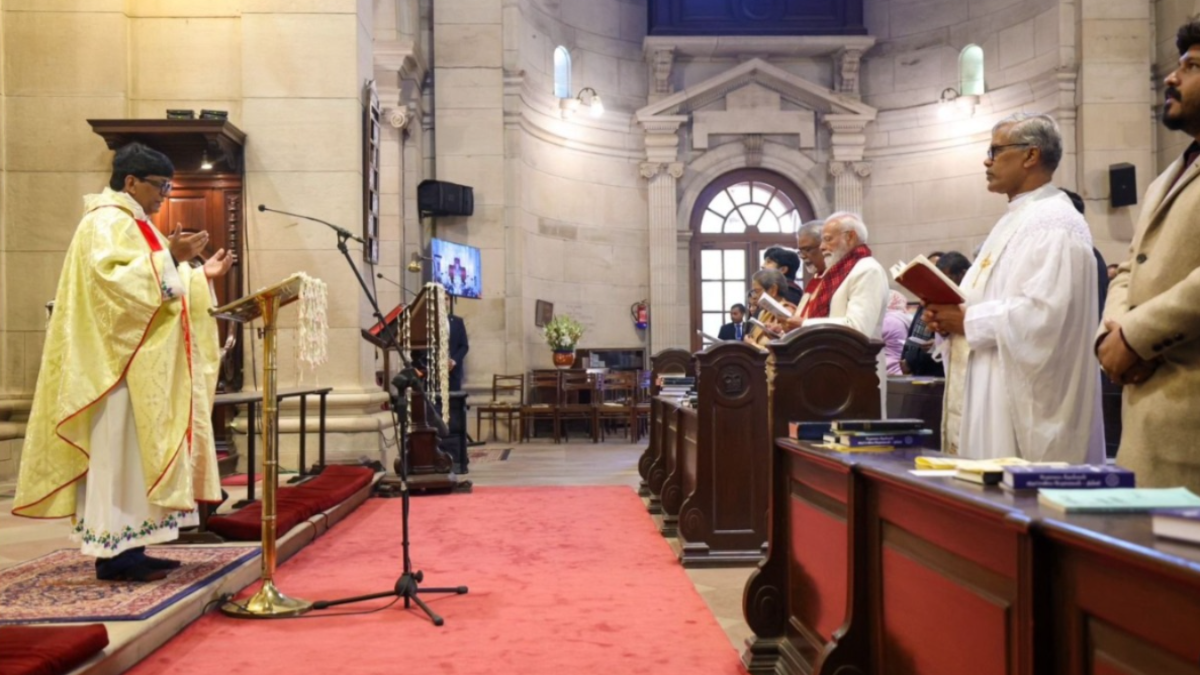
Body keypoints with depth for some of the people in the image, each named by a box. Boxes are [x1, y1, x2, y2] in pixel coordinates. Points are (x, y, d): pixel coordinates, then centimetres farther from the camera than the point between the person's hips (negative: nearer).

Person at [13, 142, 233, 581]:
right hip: (117, 359, -10)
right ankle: (113, 553, -4)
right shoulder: (107, 222, -10)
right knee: (116, 452, -8)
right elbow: (116, 280, -26)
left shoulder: (132, 225, 20)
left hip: (140, 361, 10)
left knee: (135, 452, 9)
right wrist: (169, 257, -30)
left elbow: (152, 287, 22)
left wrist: (201, 276, 14)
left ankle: (127, 547, 13)